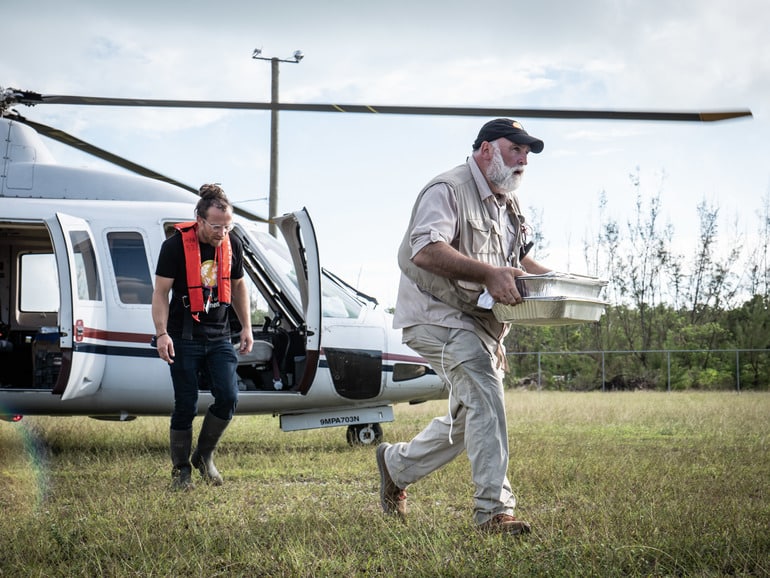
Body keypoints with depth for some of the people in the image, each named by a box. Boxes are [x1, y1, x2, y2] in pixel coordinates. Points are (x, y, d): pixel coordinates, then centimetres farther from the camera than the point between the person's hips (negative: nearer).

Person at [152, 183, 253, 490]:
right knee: (186, 405, 0)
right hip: (184, 338, -4)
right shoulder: (175, 245, -12)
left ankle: (204, 455, 14)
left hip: (219, 337, 4)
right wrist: (162, 333, -17)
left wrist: (247, 327, 13)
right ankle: (181, 469, 14)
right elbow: (161, 292, -8)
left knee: (228, 398, -8)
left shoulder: (232, 245, 2)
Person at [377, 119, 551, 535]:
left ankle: (396, 464, 37)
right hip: (436, 314, -10)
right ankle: (493, 509, -26)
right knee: (484, 394, -27)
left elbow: (518, 258, 29)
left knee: (468, 421, 15)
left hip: (480, 323, 10)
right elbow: (425, 250, -30)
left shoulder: (509, 203, 17)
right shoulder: (448, 190, -14)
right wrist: (488, 274, -40)